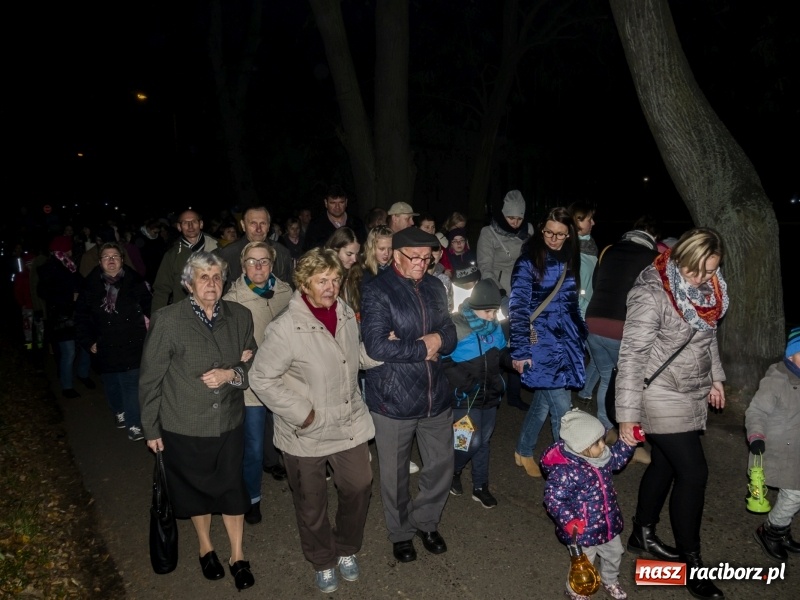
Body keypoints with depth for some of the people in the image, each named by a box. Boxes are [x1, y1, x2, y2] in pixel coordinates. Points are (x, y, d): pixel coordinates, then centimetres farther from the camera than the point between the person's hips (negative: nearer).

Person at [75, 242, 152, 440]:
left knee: (131, 385, -6)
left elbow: (149, 308, -2)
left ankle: (133, 424, 2)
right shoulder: (92, 285, 2)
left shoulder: (135, 282, -4)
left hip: (131, 345, -3)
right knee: (111, 385, 16)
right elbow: (82, 316, 8)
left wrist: (146, 327, -11)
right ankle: (119, 412, 39)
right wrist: (87, 341, 4)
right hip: (105, 347, 3)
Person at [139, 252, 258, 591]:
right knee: (196, 489, 19)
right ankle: (205, 546, 46)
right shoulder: (167, 321, -14)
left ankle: (238, 556, 35)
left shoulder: (240, 317, -4)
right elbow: (150, 379, -7)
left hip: (229, 423, 2)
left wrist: (231, 374, -17)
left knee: (232, 489, 13)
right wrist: (151, 428, -2)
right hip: (184, 427, -2)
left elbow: (252, 366, 5)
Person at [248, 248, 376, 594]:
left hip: (350, 423, 5)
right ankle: (323, 562, 43)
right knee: (311, 503, 15)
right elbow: (261, 378, -17)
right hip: (307, 432, -4)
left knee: (359, 487, 15)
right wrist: (301, 414, -18)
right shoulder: (286, 328, -22)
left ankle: (347, 549, 44)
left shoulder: (346, 314, -2)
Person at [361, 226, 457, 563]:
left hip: (435, 395, 5)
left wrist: (438, 339, -17)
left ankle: (425, 522, 42)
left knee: (442, 465, 16)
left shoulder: (435, 288, 6)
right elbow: (376, 346, -23)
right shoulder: (376, 292, -13)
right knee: (395, 473, 14)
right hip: (392, 400, -5)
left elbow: (450, 336, 6)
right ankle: (400, 533, 39)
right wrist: (423, 348, -15)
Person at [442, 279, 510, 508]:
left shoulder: (495, 326, 0)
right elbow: (443, 362, -17)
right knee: (471, 443, -3)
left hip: (490, 394, 6)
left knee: (484, 441, 15)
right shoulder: (455, 327, -20)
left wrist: (514, 361, -6)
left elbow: (502, 352, 14)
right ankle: (452, 472, 27)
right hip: (466, 397, -6)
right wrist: (463, 382, -23)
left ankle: (480, 487, 30)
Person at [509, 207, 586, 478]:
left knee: (544, 399, 11)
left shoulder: (570, 261, 9)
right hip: (541, 343, -6)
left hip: (567, 341, 6)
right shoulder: (529, 261, -10)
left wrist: (581, 338, 15)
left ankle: (523, 452, 28)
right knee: (561, 406, -5)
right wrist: (520, 349, -16)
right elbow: (518, 307, -13)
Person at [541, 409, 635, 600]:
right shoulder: (564, 470, -34)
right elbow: (553, 499, -28)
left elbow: (616, 459, 12)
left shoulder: (600, 455, -9)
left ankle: (610, 581, 59)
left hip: (608, 522, 8)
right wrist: (569, 521, -37)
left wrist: (627, 442, -1)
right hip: (583, 530, -7)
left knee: (614, 554, 28)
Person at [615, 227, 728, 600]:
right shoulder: (652, 294, -24)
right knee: (693, 472, -4)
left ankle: (642, 535, 36)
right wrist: (628, 414, -23)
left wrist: (715, 377, 20)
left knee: (665, 463, 17)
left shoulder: (706, 288, 0)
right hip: (663, 399, -7)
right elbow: (632, 356, -23)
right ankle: (691, 562, 14)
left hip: (692, 395, 8)